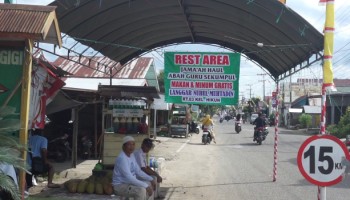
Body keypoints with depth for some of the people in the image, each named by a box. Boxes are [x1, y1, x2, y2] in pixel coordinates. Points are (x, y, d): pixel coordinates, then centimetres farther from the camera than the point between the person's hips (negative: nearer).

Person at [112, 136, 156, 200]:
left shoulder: (131, 155, 6)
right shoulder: (122, 158, -24)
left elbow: (138, 171, 13)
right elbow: (129, 178, -30)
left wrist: (151, 179, 1)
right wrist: (146, 186, -29)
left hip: (129, 182, 10)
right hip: (120, 186, -10)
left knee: (150, 184, 10)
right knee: (141, 190, -29)